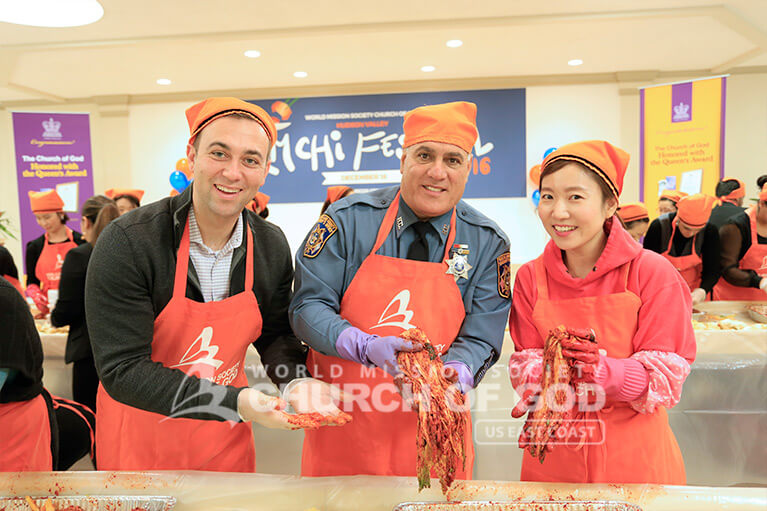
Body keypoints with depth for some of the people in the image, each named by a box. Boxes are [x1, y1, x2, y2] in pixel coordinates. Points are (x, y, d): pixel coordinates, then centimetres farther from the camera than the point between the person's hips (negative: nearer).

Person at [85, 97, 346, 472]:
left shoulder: (272, 247, -10)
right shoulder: (128, 243, -24)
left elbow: (275, 335, 2)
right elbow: (122, 370, -25)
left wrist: (295, 381, -20)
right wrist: (237, 401, -35)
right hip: (141, 441, -3)